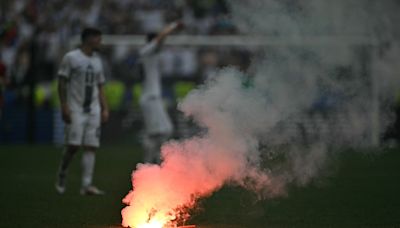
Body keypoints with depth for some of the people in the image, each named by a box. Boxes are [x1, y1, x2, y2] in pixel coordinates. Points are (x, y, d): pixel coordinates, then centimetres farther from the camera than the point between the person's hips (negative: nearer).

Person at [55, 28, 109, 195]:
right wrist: (64, 106, -12)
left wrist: (104, 109, 9)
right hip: (75, 110, -6)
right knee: (73, 145, -12)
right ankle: (61, 175, 12)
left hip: (93, 111, 6)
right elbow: (62, 83, -4)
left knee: (91, 147, -3)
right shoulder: (71, 58, -2)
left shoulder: (97, 61, 16)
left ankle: (87, 185, -4)